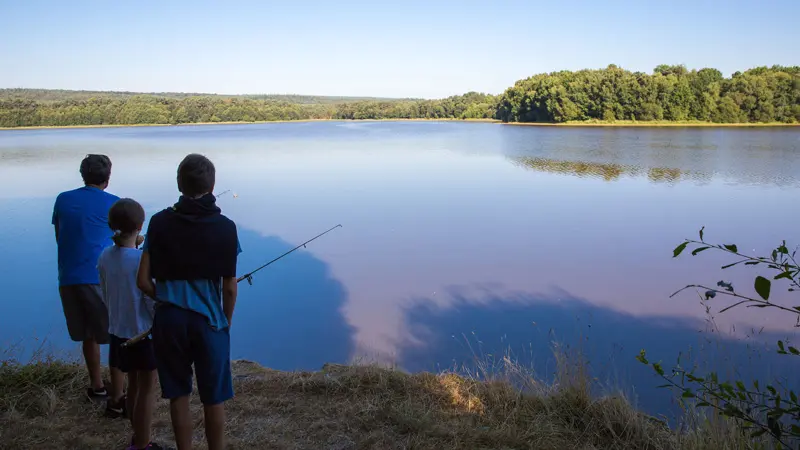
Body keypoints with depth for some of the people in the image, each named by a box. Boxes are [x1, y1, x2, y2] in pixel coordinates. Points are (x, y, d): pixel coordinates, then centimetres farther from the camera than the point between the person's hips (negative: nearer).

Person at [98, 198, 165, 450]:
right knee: (146, 391, 7)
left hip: (118, 332, 7)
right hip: (144, 333, -6)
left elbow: (106, 297, 8)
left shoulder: (106, 257, -2)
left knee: (133, 386, 19)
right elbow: (152, 301, -17)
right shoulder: (142, 259, -21)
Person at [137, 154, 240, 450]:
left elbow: (144, 281, -2)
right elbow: (229, 287, -4)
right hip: (209, 320, -2)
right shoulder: (225, 227, -6)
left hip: (169, 319, 2)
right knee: (214, 399, 11)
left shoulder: (160, 223, -3)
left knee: (178, 395, 16)